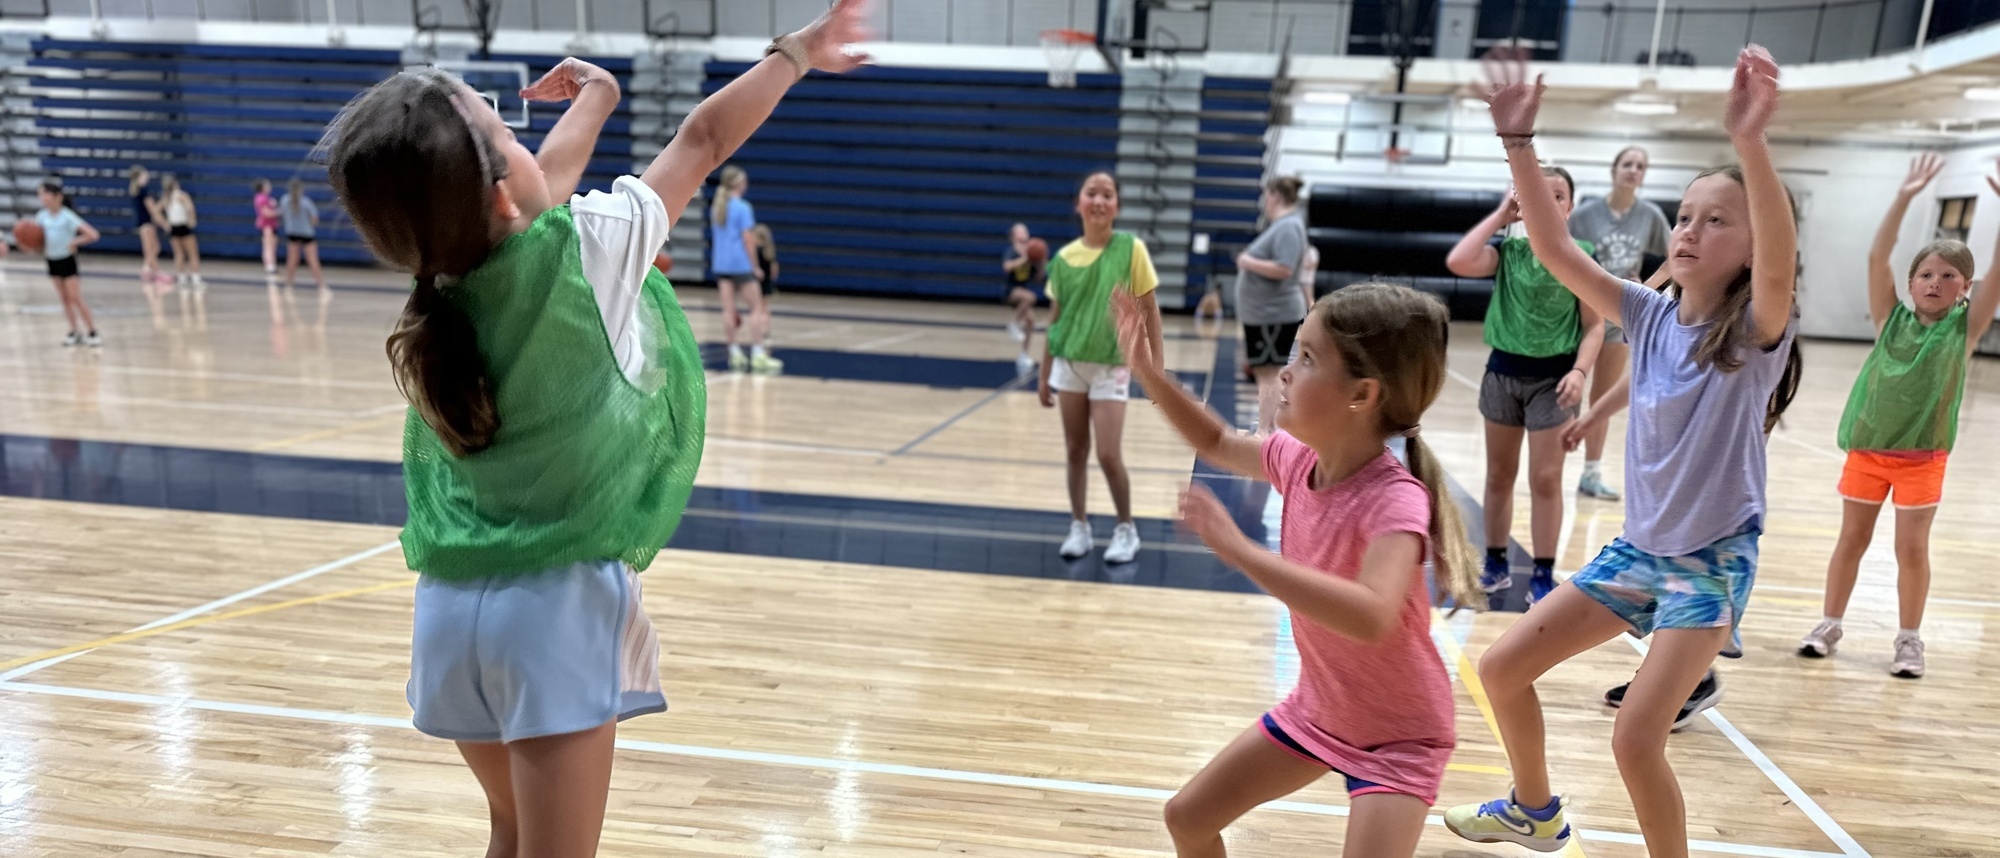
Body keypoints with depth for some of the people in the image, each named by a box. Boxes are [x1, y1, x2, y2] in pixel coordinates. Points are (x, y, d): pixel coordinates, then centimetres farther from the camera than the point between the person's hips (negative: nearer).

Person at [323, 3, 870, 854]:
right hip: (559, 604, -6)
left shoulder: (441, 286, 1)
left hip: (453, 605, 6)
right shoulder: (583, 253, -15)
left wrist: (596, 94, 37)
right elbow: (704, 138, -2)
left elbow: (544, 183, 20)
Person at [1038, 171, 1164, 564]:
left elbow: (1149, 310, -3)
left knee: (1109, 455, -5)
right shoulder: (1064, 257, 0)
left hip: (1111, 366, -3)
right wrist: (1044, 373, 10)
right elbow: (1055, 317, 8)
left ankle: (1126, 529, 15)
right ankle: (1079, 527, 23)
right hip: (1069, 364, 3)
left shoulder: (1132, 249, -8)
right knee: (1075, 451, 9)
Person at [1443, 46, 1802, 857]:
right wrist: (1518, 141, -23)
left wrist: (1751, 143, -54)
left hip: (1714, 560, -6)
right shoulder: (1649, 313, -3)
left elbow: (1779, 259, -39)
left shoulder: (1758, 331, -16)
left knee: (1635, 738, -14)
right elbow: (1554, 248, -12)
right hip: (1637, 548, 6)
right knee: (1502, 668, 8)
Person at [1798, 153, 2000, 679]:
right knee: (1852, 540, 9)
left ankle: (1909, 640, 16)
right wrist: (1905, 198, -17)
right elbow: (1876, 258, -11)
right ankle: (1829, 625, 19)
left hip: (1922, 457, -1)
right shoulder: (1892, 320, -1)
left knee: (1912, 548, 4)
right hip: (1867, 448, 1)